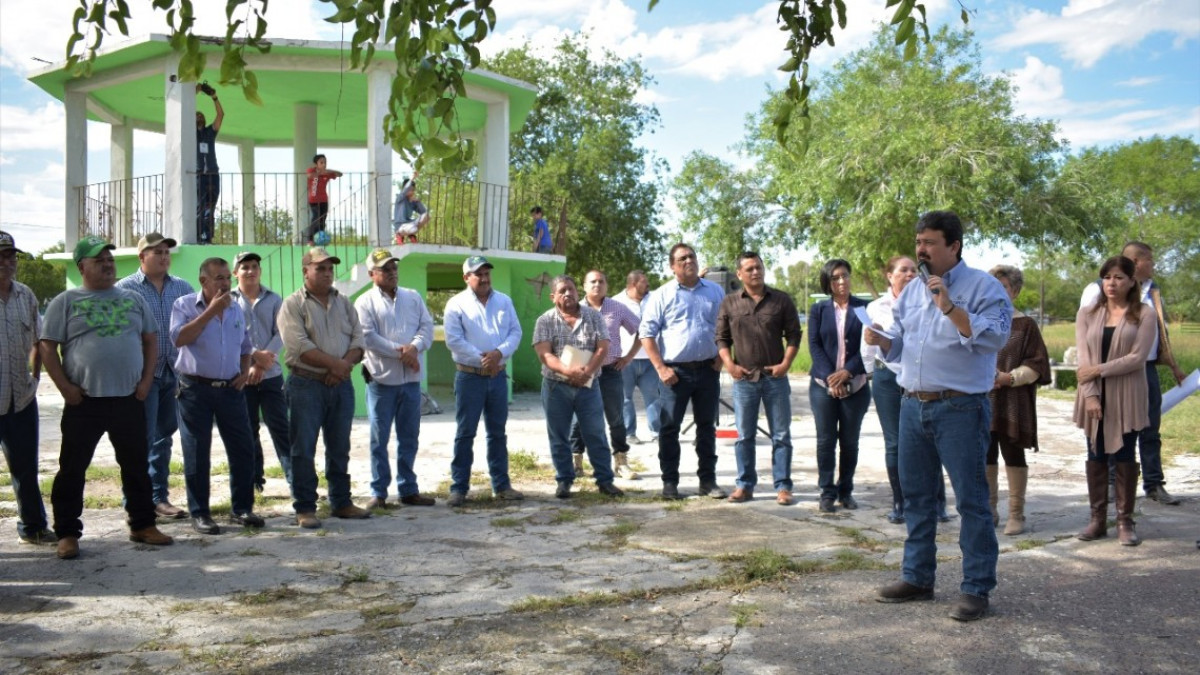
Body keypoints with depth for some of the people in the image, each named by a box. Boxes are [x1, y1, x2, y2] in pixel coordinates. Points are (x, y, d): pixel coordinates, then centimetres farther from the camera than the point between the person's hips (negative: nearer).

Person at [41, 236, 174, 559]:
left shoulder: (133, 299, 11)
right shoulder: (65, 301, 1)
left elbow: (150, 340, 13)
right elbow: (47, 347, -1)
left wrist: (146, 381, 2)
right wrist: (65, 388, -10)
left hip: (129, 400, 3)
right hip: (84, 402, -3)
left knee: (136, 466, 11)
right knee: (72, 468, 4)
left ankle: (142, 525, 23)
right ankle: (67, 533, 14)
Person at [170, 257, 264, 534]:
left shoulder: (235, 308, 13)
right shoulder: (185, 305, -4)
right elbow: (179, 338, -21)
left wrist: (245, 371, 6)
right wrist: (211, 311, -19)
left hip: (231, 388, 5)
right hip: (196, 389, -5)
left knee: (243, 449, 4)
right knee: (197, 454, 2)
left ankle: (242, 509, 16)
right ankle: (199, 514, 12)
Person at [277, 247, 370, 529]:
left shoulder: (343, 303, 13)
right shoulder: (293, 304, -3)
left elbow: (358, 339, 6)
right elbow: (299, 346, -15)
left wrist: (345, 364, -13)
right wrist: (334, 363, -16)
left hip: (341, 384, 5)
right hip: (306, 385, -5)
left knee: (340, 448, 12)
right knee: (303, 449, -2)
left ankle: (341, 502, 22)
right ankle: (305, 508, 6)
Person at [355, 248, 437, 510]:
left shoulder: (413, 297, 13)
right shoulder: (365, 303, -1)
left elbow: (427, 326, 5)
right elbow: (368, 338, -11)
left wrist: (414, 347, -14)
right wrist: (400, 351, -15)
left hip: (411, 379, 4)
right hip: (382, 379, -4)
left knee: (409, 437, 11)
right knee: (379, 439, 2)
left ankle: (408, 490, 21)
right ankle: (378, 493, 10)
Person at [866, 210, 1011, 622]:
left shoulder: (983, 287, -5)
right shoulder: (911, 292, 14)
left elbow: (995, 337, -19)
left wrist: (950, 308, -23)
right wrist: (881, 340, -3)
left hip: (960, 408, -7)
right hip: (913, 406, 7)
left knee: (971, 500, -1)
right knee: (916, 496, 13)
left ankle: (976, 589, 9)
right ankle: (917, 577, 25)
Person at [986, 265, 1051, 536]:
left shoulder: (1025, 324, 1)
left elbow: (1037, 364, -4)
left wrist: (1009, 377, -16)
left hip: (1013, 404, -3)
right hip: (981, 401, 3)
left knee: (1013, 455, 2)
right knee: (985, 456, 6)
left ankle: (1016, 514, 11)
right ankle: (989, 511, 18)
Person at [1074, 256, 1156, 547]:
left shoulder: (1144, 314, -1)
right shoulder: (1087, 313, 6)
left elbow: (1137, 358, -10)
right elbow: (1083, 358, -2)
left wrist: (1098, 370, -15)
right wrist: (1090, 394, -12)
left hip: (1127, 397, -2)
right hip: (1095, 397, 2)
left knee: (1124, 457, 2)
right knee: (1096, 457, 6)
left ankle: (1125, 521, 9)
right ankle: (1098, 519, 14)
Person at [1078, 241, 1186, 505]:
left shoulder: (1152, 292, 14)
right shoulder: (1098, 290, -8)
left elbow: (1161, 331, 21)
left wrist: (1174, 366, 21)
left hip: (1148, 368, 6)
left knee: (1151, 430, 10)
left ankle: (1154, 484, 19)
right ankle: (1111, 483, 16)